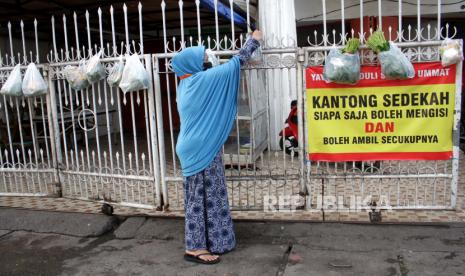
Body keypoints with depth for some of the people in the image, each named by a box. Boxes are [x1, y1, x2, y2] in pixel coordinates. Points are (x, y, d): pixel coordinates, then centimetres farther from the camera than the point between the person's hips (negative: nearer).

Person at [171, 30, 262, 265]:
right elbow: (233, 64, -8)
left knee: (202, 194, 15)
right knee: (203, 195, -2)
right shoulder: (202, 80, -15)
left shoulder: (185, 84, 9)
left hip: (196, 147, 9)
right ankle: (195, 248, 8)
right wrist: (254, 41, 3)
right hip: (202, 149, -9)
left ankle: (204, 242, 26)